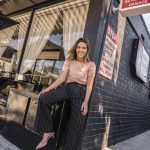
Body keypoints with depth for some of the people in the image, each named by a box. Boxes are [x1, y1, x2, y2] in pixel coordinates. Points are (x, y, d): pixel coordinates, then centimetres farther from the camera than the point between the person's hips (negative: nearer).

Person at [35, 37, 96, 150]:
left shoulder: (91, 65, 1)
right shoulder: (69, 61, 9)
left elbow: (89, 84, -4)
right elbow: (62, 78, 3)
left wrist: (85, 102, -14)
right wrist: (48, 88, -6)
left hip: (81, 91, -2)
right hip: (67, 87, 3)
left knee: (78, 124, -10)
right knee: (43, 98, -19)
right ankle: (47, 132, -9)